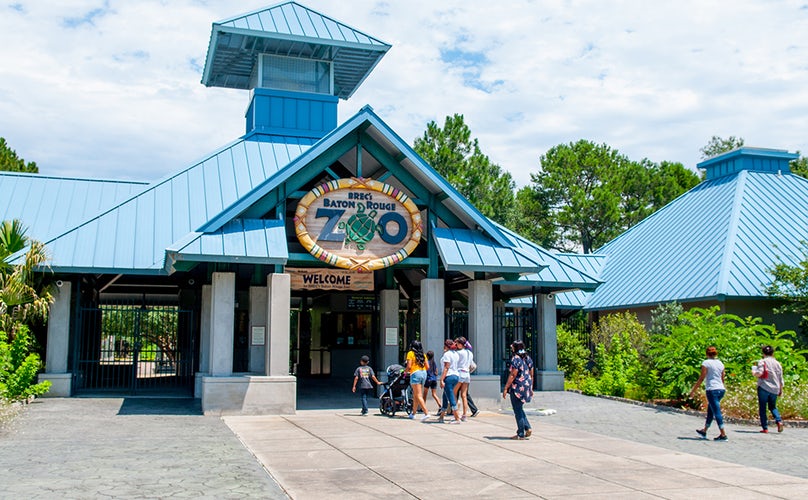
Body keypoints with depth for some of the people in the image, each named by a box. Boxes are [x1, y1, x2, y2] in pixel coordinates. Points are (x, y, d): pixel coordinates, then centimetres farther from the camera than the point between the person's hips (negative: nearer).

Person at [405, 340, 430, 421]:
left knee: (418, 396, -8)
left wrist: (406, 371, 8)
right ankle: (413, 413, 26)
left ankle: (426, 413, -21)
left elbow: (409, 366, -11)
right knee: (415, 395, 18)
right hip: (424, 373, 7)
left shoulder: (410, 353, -3)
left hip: (415, 373, -7)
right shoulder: (422, 354, 14)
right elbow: (427, 366, 11)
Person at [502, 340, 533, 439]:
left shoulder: (515, 359, -14)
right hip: (527, 386, 8)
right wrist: (531, 388, 21)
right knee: (519, 408, 21)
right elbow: (531, 375, 13)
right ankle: (528, 428, 11)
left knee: (518, 410, 1)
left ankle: (521, 434, 4)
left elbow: (513, 375, -17)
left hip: (517, 387, -8)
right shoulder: (528, 358, 10)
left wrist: (506, 388, -13)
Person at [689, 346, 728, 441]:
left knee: (717, 412, -7)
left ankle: (723, 434, -10)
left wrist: (693, 390, -2)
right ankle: (704, 431, 29)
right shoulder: (720, 363, 11)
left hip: (712, 389, -7)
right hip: (721, 389, 7)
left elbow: (701, 378, -9)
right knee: (710, 411, 18)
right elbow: (722, 379, 16)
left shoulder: (706, 363, -7)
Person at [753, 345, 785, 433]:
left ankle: (765, 428, 1)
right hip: (774, 389, 4)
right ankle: (779, 421, -5)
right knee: (772, 407, 19)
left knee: (762, 408, 4)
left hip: (763, 388, -4)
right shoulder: (777, 363, 8)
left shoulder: (762, 362, -5)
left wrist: (754, 372, 5)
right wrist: (781, 390, 20)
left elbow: (759, 373, -18)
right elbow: (780, 378, 11)